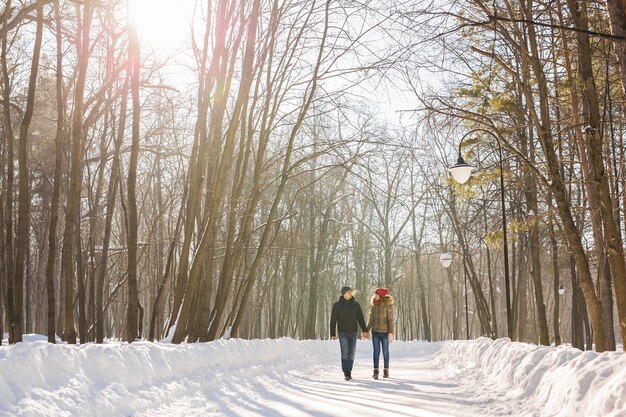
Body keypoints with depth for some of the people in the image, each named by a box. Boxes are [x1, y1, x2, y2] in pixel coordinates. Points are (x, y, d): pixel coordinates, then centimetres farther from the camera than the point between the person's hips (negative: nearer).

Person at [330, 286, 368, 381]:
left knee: (351, 354, 6)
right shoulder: (337, 305, -2)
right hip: (343, 333, -3)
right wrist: (333, 334, -6)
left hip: (353, 333, 3)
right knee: (345, 353, -11)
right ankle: (346, 374, -10)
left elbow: (360, 318, 4)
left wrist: (364, 330, -7)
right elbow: (333, 320, -1)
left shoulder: (355, 304, 5)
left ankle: (348, 372, 17)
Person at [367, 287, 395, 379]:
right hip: (375, 331, 4)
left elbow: (391, 319, -10)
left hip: (385, 331, -4)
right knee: (376, 351, -1)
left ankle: (386, 371, 16)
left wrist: (391, 332, -18)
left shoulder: (388, 304, -7)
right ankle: (375, 372, 0)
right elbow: (371, 320, 14)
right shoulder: (374, 305, 9)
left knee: (385, 352, 5)